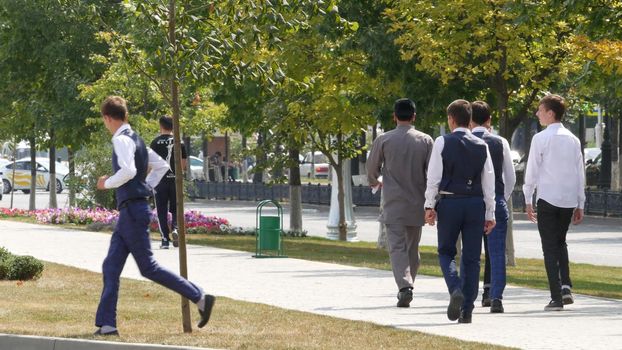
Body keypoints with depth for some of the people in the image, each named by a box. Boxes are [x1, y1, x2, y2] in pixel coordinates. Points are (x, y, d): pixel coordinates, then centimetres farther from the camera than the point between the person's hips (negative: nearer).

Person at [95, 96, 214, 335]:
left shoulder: (122, 140, -13)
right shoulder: (135, 139, 17)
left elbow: (128, 171, -28)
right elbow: (162, 166, 24)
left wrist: (107, 183, -12)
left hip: (133, 211, -10)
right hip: (129, 211, 10)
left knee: (148, 267, -6)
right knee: (111, 268, 7)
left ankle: (200, 297, -3)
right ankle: (106, 325, 6)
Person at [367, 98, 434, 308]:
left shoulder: (384, 140, -4)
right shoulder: (425, 141, 0)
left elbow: (372, 167, 7)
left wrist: (374, 182, 30)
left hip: (394, 204, -2)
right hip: (417, 203, 2)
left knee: (397, 247, -6)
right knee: (412, 248, 16)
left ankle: (405, 286, -24)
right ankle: (407, 287, 23)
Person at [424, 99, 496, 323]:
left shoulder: (443, 143, -4)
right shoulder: (481, 146, 4)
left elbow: (434, 176, -7)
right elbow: (489, 181, 5)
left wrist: (429, 206, -2)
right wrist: (490, 213, 10)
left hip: (449, 203, -2)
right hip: (475, 204, 2)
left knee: (446, 252, 12)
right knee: (471, 258, 7)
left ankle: (455, 289, -16)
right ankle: (467, 311, 6)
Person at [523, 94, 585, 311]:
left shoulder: (541, 139, -8)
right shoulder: (573, 139, 7)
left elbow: (532, 171, -6)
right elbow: (580, 173, 10)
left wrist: (528, 200, 3)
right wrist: (580, 205, 15)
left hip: (547, 199, -5)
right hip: (569, 199, 5)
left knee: (550, 247, 1)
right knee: (560, 242, 22)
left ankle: (556, 298, -4)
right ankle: (565, 286, 5)